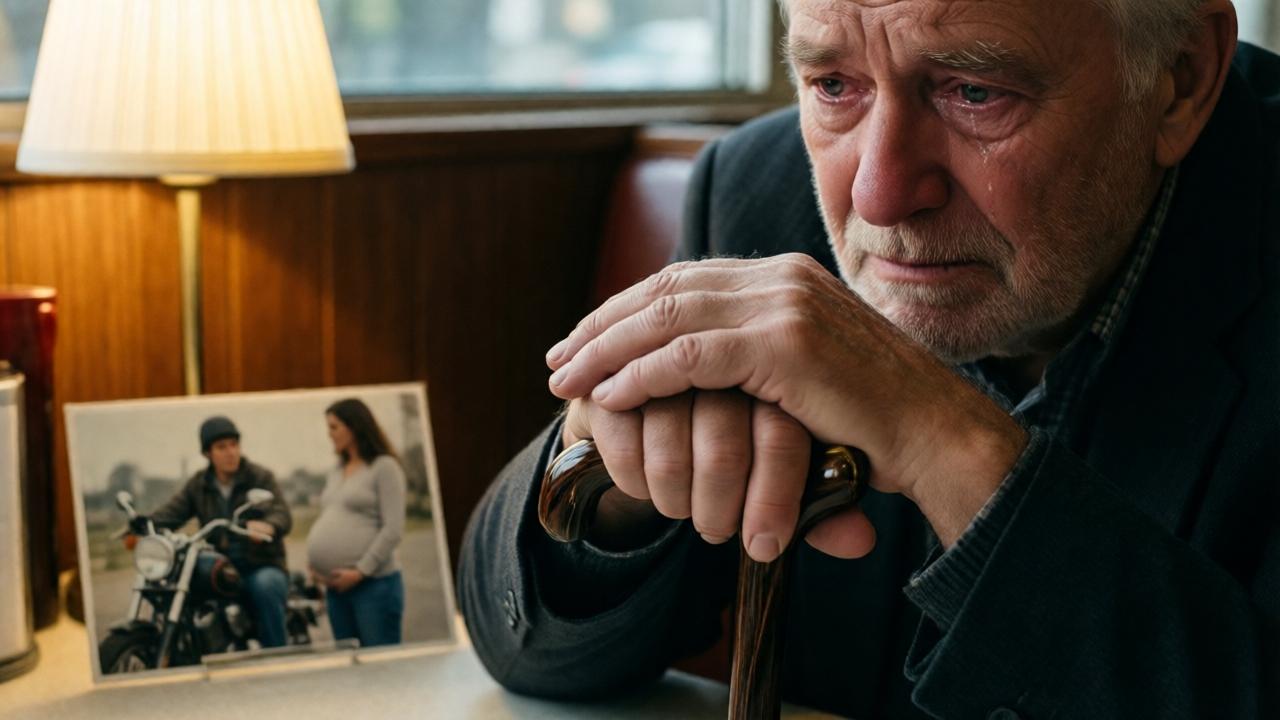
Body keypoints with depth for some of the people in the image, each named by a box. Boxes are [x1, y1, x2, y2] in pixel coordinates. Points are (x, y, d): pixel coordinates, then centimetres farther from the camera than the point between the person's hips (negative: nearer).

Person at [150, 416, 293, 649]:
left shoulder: (260, 477, 1)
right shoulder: (198, 485, 13)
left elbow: (282, 515, -14)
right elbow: (170, 513, 0)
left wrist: (267, 527, -40)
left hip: (262, 567, -4)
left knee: (265, 585, -36)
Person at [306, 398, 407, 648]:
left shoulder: (384, 467, -5)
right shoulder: (337, 472, 17)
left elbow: (393, 530, -12)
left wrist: (360, 571, -16)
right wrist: (314, 565, 5)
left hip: (374, 583, -7)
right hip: (337, 586, 7)